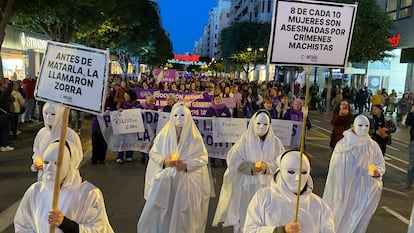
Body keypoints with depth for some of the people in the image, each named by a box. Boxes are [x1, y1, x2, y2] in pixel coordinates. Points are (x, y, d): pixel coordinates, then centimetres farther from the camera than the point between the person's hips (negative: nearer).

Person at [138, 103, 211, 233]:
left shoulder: (194, 137, -4)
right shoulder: (164, 134, 0)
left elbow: (203, 158, -6)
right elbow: (153, 153, 4)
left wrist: (186, 165, -20)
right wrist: (164, 161, -15)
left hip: (185, 181, -1)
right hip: (164, 179, 1)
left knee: (182, 215, 5)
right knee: (154, 213, 2)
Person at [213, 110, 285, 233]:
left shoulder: (275, 142, 2)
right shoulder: (245, 139, -2)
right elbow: (233, 160, -5)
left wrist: (267, 167, -19)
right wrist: (250, 167, -20)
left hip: (267, 187, 1)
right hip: (246, 186, -1)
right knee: (244, 217, 2)